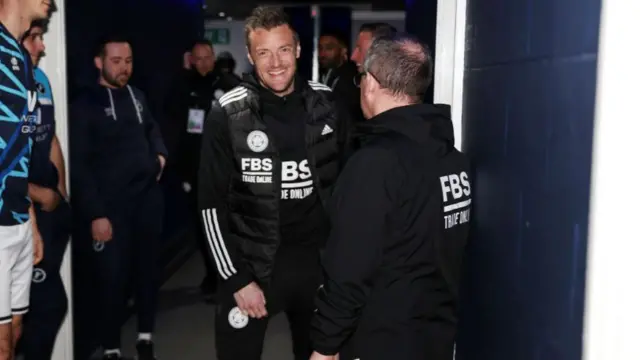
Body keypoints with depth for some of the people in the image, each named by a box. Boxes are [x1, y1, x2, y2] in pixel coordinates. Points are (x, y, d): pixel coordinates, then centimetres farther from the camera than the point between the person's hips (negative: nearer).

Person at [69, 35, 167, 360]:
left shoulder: (137, 97, 9)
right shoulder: (85, 106, -6)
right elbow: (79, 165, -10)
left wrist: (160, 154, 7)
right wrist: (95, 214, -15)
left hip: (148, 197, 5)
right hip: (111, 204, -5)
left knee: (148, 269, 11)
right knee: (113, 277, 2)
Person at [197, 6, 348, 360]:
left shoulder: (326, 103, -2)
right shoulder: (228, 115, -11)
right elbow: (212, 204, -9)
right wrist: (236, 278, -11)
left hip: (318, 258, 3)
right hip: (252, 263, -3)